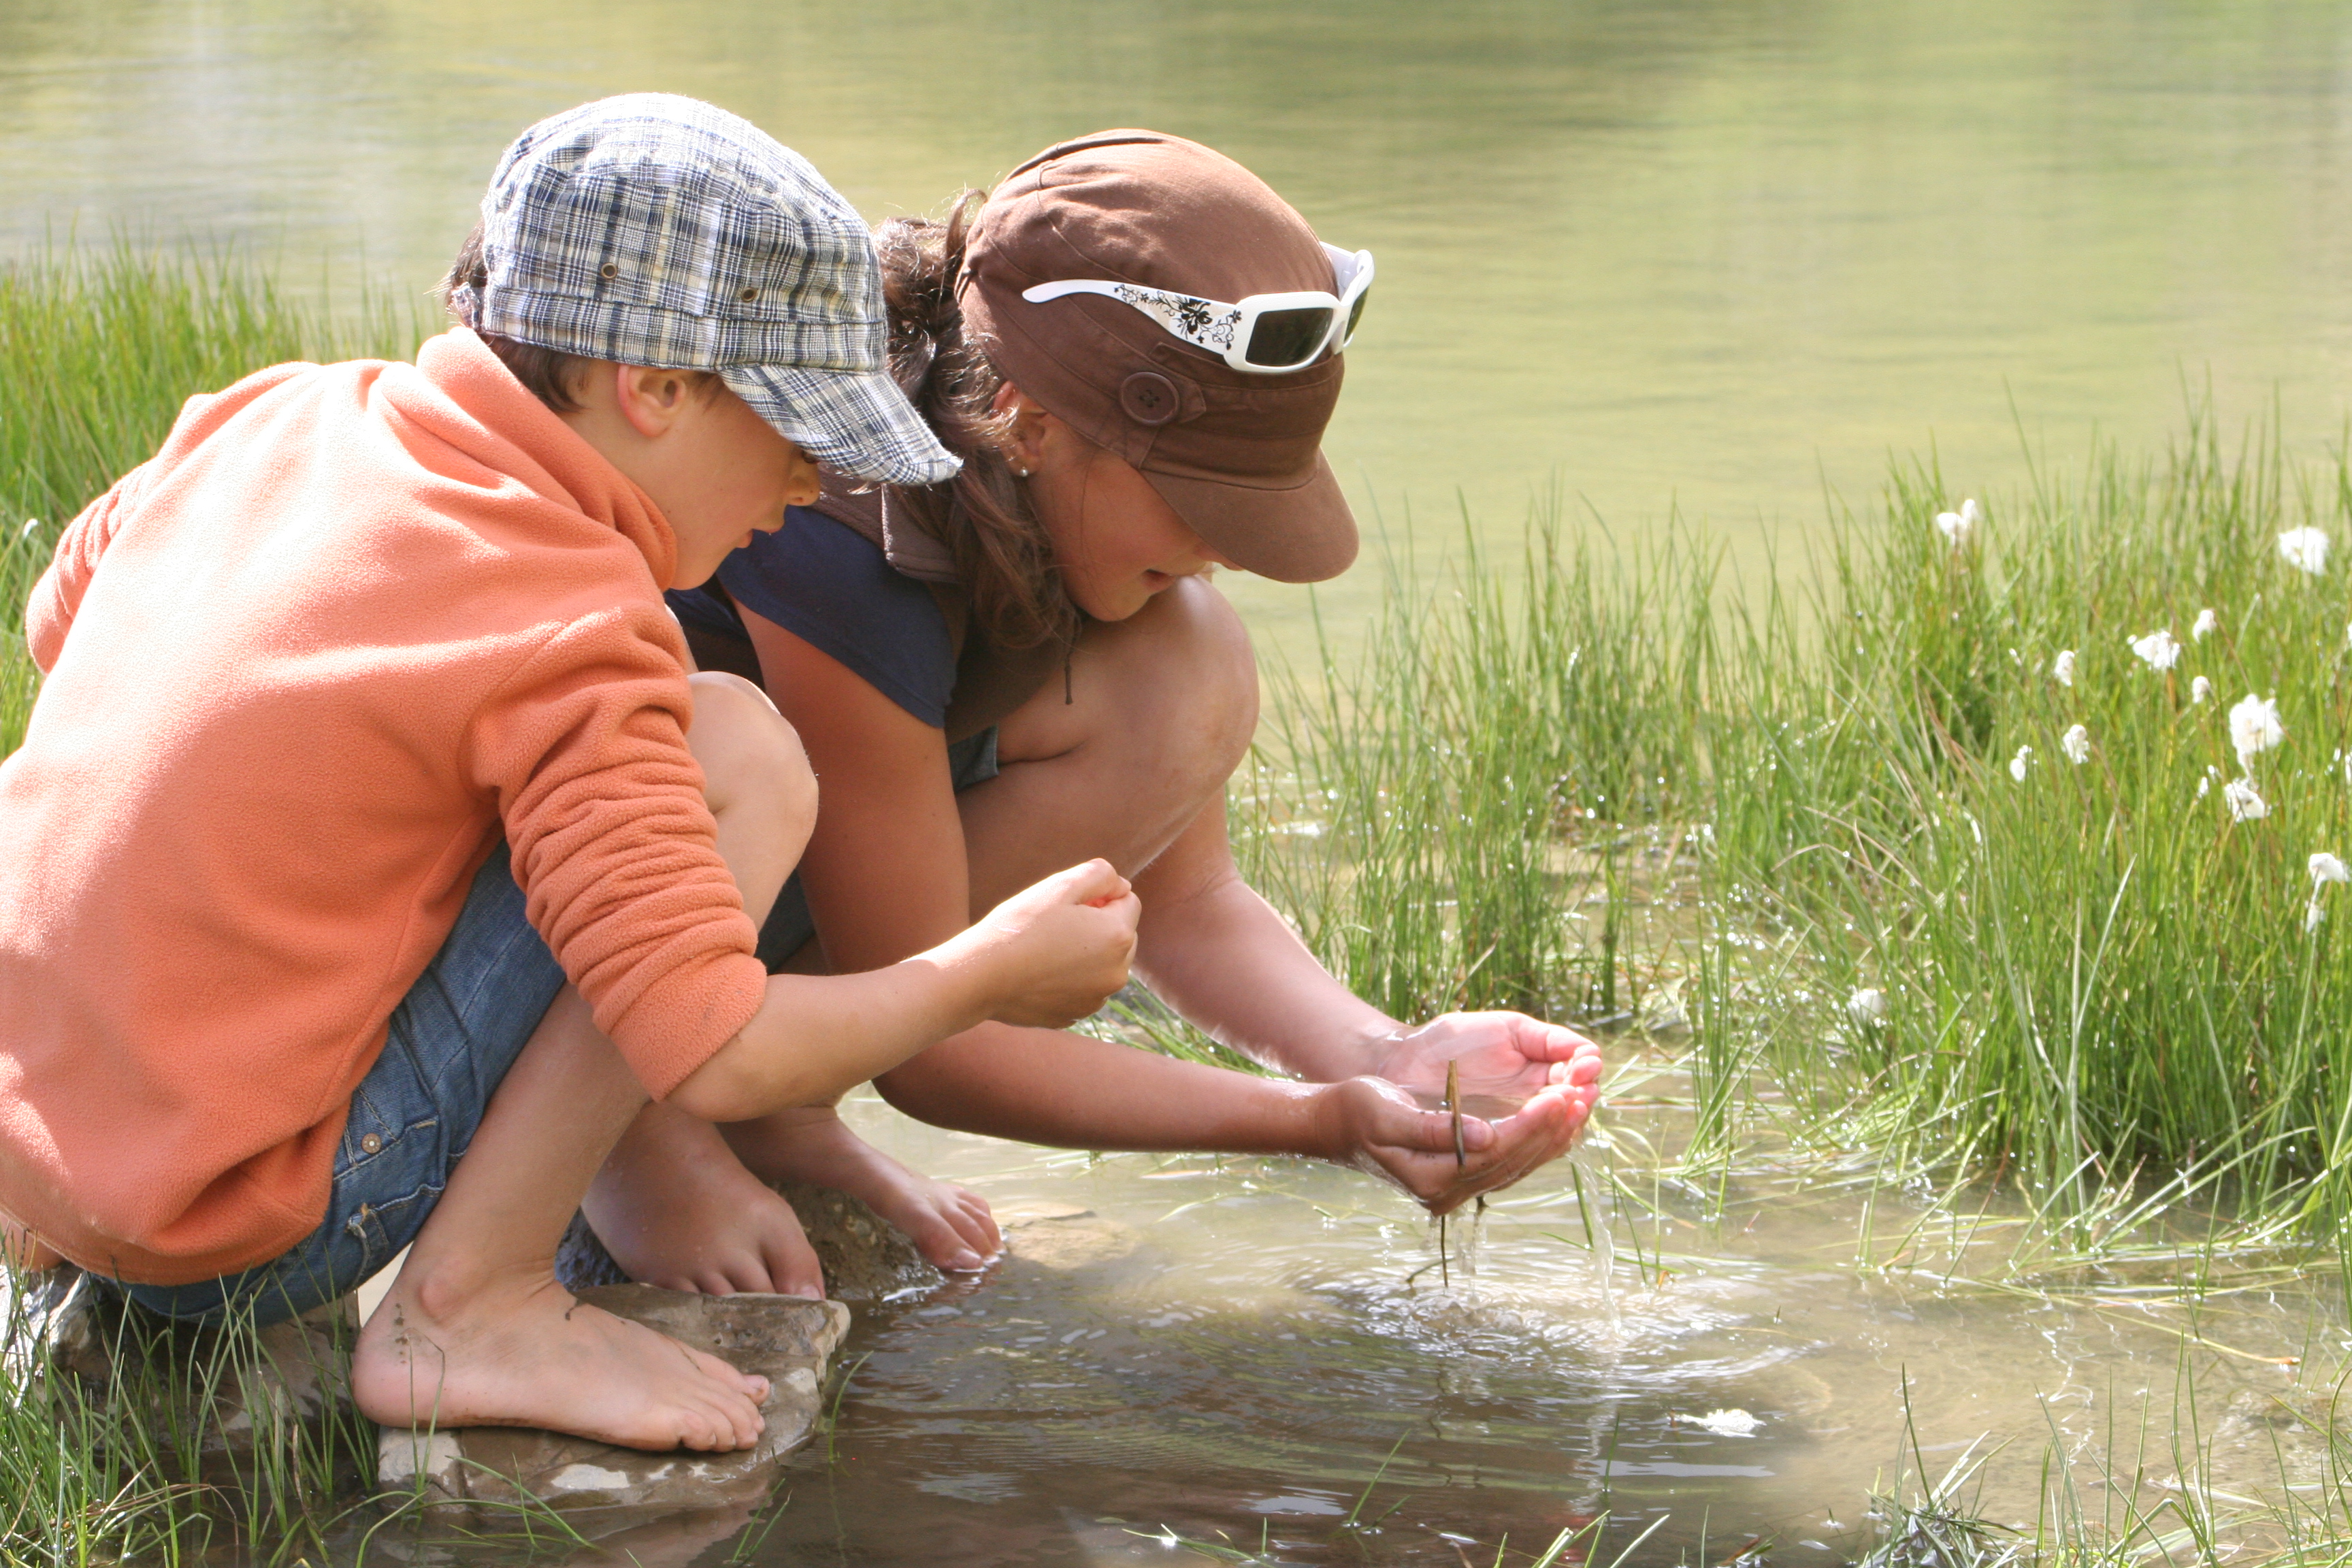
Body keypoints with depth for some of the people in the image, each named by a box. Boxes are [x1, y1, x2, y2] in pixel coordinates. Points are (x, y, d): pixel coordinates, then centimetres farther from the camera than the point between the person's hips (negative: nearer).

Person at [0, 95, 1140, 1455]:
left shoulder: (278, 419, 4)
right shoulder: (568, 638, -18)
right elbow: (717, 1055, -21)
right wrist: (986, 976, -5)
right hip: (231, 1240, -8)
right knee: (741, 754, -13)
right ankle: (469, 1306, -9)